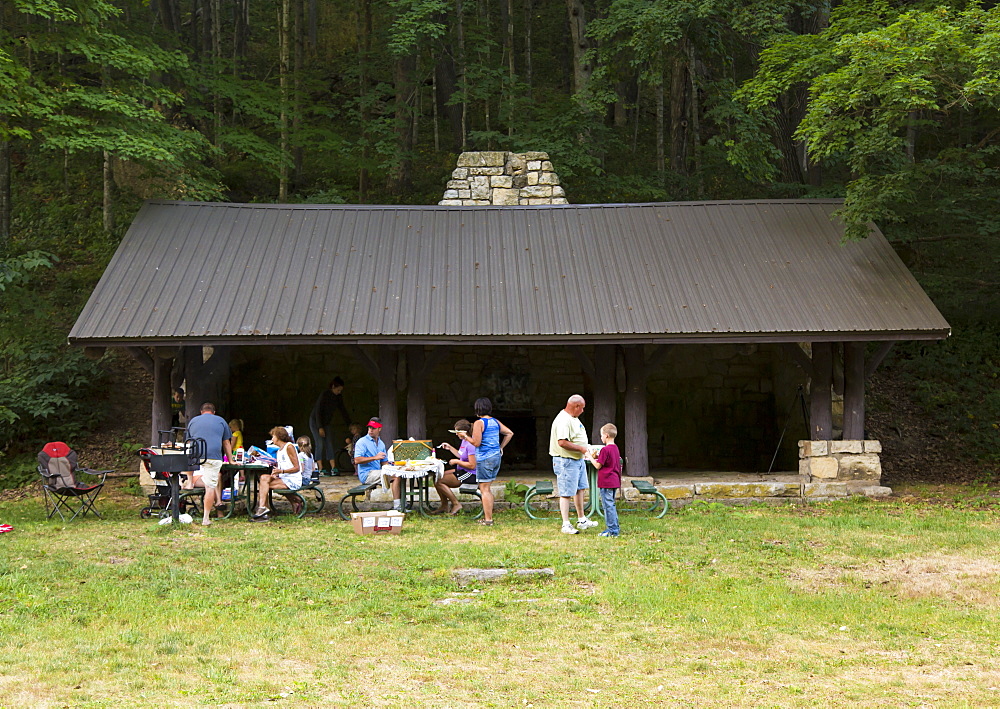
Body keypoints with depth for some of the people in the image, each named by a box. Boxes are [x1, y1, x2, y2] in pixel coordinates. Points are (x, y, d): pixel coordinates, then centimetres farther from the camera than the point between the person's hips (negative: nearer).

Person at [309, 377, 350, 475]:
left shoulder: (338, 396, -3)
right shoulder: (324, 394, -22)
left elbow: (342, 410, 7)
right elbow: (318, 411, -21)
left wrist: (349, 424, 5)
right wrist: (320, 428, -23)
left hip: (327, 422, 6)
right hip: (315, 420, -6)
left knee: (330, 444, -5)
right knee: (320, 444, -14)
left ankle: (333, 468, -9)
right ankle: (320, 469, -14)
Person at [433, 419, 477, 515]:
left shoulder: (471, 444, -22)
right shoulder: (464, 441, 10)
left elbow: (472, 465, -24)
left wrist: (456, 461, -14)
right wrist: (450, 448, 20)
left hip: (470, 475, -11)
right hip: (462, 471, 11)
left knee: (438, 482, -16)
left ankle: (456, 504, -5)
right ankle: (444, 505, 14)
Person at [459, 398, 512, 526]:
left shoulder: (479, 423, -12)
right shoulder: (496, 422, 10)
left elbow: (476, 442, -16)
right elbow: (510, 433, 16)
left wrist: (465, 436, -2)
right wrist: (501, 448, 19)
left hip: (484, 458, -8)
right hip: (496, 457, 8)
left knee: (484, 489, -2)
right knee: (488, 488, 15)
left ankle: (488, 519, -3)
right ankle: (488, 516, 18)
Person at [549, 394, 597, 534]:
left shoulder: (574, 418, 14)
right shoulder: (563, 420, -21)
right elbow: (562, 442, -30)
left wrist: (586, 448, 14)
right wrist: (581, 448, -22)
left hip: (578, 459, 11)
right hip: (566, 461, -11)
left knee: (580, 488, 19)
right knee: (566, 493, -5)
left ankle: (581, 520, 31)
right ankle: (566, 525, 1)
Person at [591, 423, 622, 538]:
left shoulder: (605, 450, -17)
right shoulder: (615, 448, 10)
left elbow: (598, 466, -13)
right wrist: (598, 456, 15)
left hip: (606, 482, -9)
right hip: (614, 481, 9)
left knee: (608, 505, -4)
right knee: (611, 505, 17)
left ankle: (612, 530, -2)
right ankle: (615, 528, 21)